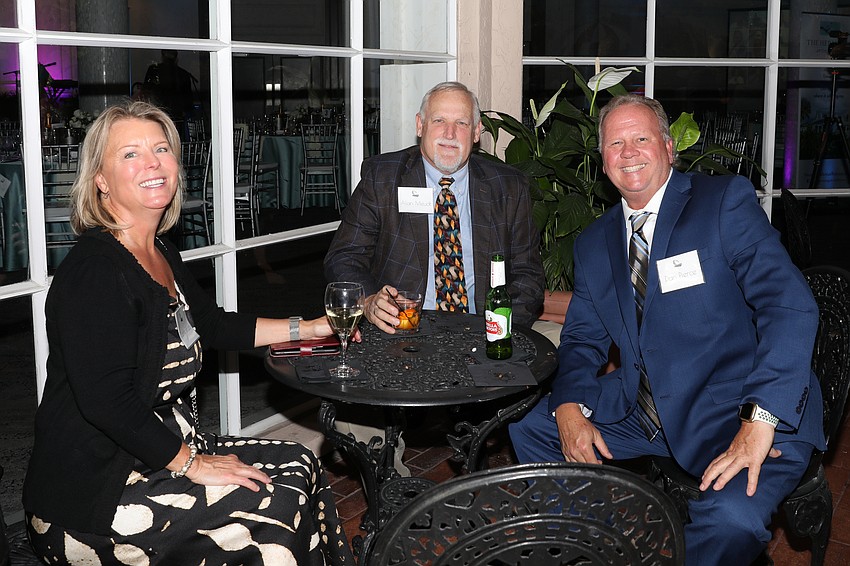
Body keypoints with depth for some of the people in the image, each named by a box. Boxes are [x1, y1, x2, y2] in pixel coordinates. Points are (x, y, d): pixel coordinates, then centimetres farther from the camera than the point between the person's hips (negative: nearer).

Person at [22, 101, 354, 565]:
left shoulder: (162, 254, 8)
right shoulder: (93, 269, -21)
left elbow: (212, 324, 24)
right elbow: (106, 399, -27)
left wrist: (307, 328, 24)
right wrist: (191, 465, -20)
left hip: (163, 447, 9)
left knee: (299, 466, 3)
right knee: (279, 500, -14)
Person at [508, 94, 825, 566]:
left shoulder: (727, 201, -7)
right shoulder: (594, 243, 11)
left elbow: (790, 305, -18)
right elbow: (582, 338, 15)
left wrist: (759, 421, -28)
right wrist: (570, 408, -8)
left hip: (734, 412, -6)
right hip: (639, 409, 6)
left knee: (731, 517, -34)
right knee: (527, 429, 2)